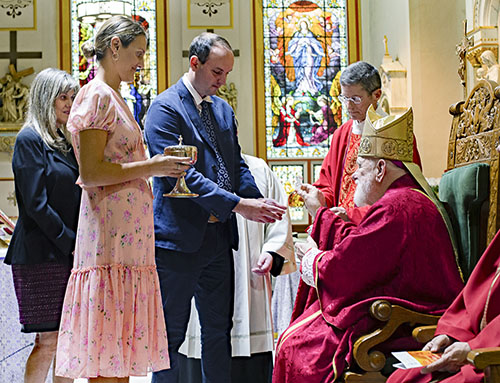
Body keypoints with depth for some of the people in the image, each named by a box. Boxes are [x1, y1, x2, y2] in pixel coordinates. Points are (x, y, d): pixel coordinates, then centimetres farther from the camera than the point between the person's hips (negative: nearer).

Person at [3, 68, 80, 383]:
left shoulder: (66, 141, 16)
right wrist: (70, 243, -13)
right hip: (42, 255, -7)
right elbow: (36, 204, -14)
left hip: (69, 253, 7)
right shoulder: (30, 140, -7)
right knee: (49, 340, -6)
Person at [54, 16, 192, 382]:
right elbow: (91, 173, -16)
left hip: (130, 234, 9)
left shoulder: (114, 98, 21)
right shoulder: (98, 96, -8)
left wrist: (160, 164, 14)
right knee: (107, 351, -6)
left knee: (121, 348, 9)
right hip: (110, 233, -9)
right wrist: (151, 166, -11)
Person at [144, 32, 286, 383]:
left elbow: (236, 164, 13)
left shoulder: (224, 109, 14)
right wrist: (237, 204, -22)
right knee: (171, 334, 4)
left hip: (219, 236, 7)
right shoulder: (165, 108, -10)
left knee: (219, 330, 14)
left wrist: (259, 201, -7)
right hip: (179, 237, -7)